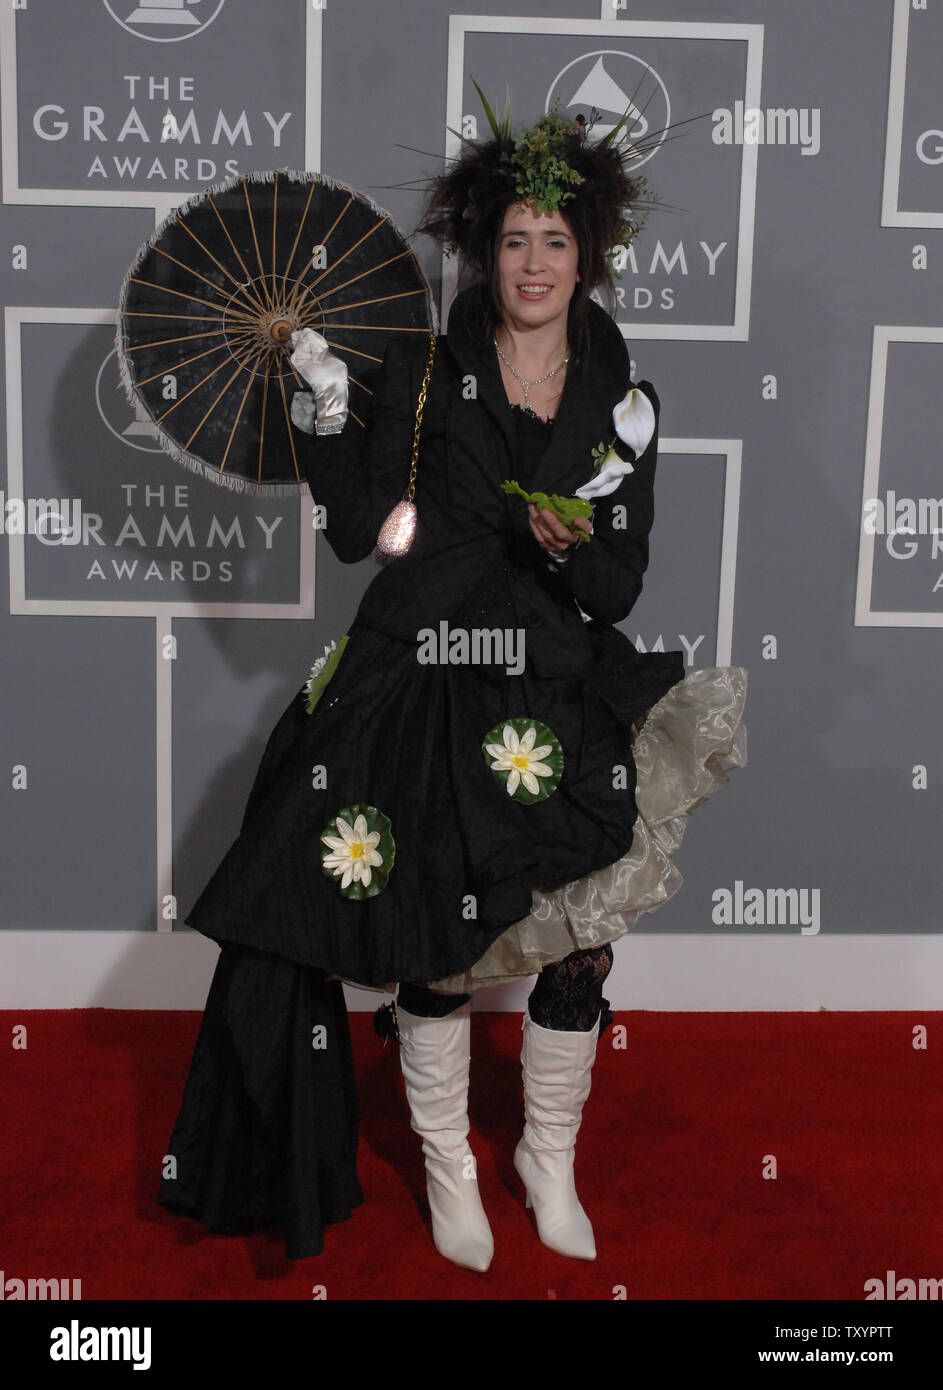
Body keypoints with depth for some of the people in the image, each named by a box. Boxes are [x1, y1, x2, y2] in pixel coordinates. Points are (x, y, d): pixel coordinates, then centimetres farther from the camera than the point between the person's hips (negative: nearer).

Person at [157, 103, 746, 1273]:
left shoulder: (622, 406, 6)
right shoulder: (424, 372, 1)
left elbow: (619, 592, 3)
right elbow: (356, 532, -4)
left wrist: (573, 546, -17)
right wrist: (325, 412, -14)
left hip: (559, 696, 2)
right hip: (421, 690, -2)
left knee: (577, 945, 3)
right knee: (435, 946, 4)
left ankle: (549, 1161, 28)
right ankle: (447, 1167, 27)